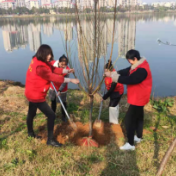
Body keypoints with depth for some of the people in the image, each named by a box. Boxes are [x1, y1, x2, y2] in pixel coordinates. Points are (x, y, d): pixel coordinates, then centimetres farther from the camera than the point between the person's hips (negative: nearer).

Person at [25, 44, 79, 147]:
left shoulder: (38, 61, 1)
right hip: (37, 95, -10)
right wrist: (70, 80, -28)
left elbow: (53, 69, -1)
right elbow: (53, 77, -30)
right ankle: (50, 140, 7)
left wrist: (66, 71, -13)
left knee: (31, 113, 27)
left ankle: (30, 132, 49)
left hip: (33, 93, 10)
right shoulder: (40, 66, -30)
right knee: (51, 115, -5)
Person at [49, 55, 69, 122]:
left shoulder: (67, 70, -25)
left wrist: (60, 90, -38)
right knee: (53, 101, 18)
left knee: (63, 102, 8)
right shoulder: (53, 63, -20)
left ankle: (63, 116, 30)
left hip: (62, 89, -3)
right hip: (53, 87, 3)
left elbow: (65, 81, -28)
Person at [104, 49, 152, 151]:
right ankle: (139, 137, 41)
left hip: (137, 98, -11)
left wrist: (112, 76, -25)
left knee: (129, 119, -4)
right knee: (138, 117, 23)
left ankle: (130, 144, 6)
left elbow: (129, 79, -31)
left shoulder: (142, 70, -30)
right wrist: (114, 73, -14)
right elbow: (127, 71, 1)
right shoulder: (139, 65, 4)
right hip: (138, 97, 11)